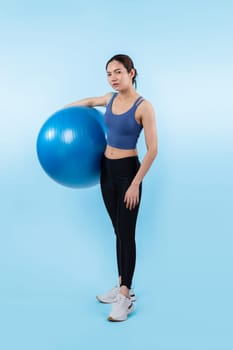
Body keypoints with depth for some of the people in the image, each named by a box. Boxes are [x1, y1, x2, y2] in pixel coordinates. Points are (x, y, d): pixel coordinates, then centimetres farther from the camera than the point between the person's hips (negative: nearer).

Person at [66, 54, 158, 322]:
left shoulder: (143, 106, -16)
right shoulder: (111, 98, 4)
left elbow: (152, 149, -16)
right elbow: (90, 102, 28)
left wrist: (135, 184, -18)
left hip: (128, 171, -7)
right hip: (106, 169, 7)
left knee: (127, 233, -1)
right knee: (118, 231, 14)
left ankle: (126, 297, 8)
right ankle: (122, 285, 26)